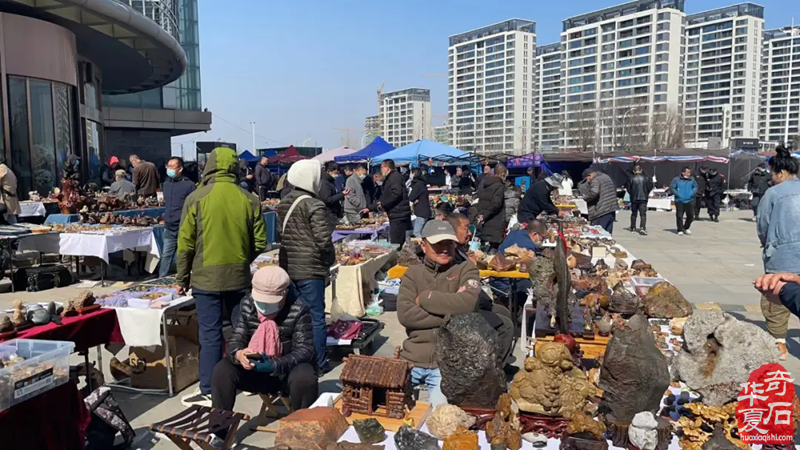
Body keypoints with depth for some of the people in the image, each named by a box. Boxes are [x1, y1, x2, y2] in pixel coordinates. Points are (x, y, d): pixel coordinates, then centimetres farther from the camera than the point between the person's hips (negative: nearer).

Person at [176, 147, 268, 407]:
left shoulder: (196, 199, -8)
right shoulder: (249, 200, -1)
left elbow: (185, 244, -5)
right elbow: (260, 243, 1)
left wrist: (182, 279, 6)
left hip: (206, 278, -2)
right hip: (240, 277, 3)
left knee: (210, 334, 4)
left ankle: (209, 392, 11)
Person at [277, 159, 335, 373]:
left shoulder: (283, 203, 8)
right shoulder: (314, 205, -14)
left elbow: (280, 233, 14)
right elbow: (323, 240, -16)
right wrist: (329, 261, 0)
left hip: (287, 266, 7)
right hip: (310, 269, -7)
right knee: (315, 317, 2)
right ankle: (318, 363, 10)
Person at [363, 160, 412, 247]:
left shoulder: (394, 177, -7)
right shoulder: (390, 178, 25)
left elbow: (397, 194, -23)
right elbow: (383, 198, 32)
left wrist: (383, 204, -12)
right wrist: (369, 208, 31)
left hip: (398, 216, -10)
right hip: (397, 215, 10)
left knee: (396, 245, -11)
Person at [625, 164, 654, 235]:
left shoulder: (631, 178, -5)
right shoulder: (646, 177, -2)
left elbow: (628, 188, -2)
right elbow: (650, 186, 3)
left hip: (634, 198, 0)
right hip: (643, 198, 0)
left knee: (634, 213, 14)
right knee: (643, 214, -3)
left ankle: (632, 227, 24)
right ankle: (642, 228, -17)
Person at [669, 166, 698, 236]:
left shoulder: (692, 179, 4)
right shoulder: (676, 179, -6)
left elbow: (695, 186, 16)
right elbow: (671, 188, -4)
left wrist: (692, 193, -2)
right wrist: (678, 194, -13)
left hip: (690, 201, 4)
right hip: (679, 201, -4)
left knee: (691, 215, 6)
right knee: (679, 216, -3)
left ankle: (686, 228, 26)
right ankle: (680, 230, 8)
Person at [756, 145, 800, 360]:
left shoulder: (773, 193, -5)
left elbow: (762, 225, 3)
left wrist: (767, 244, 22)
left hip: (782, 257, -4)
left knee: (776, 303, 6)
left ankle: (779, 344, 12)